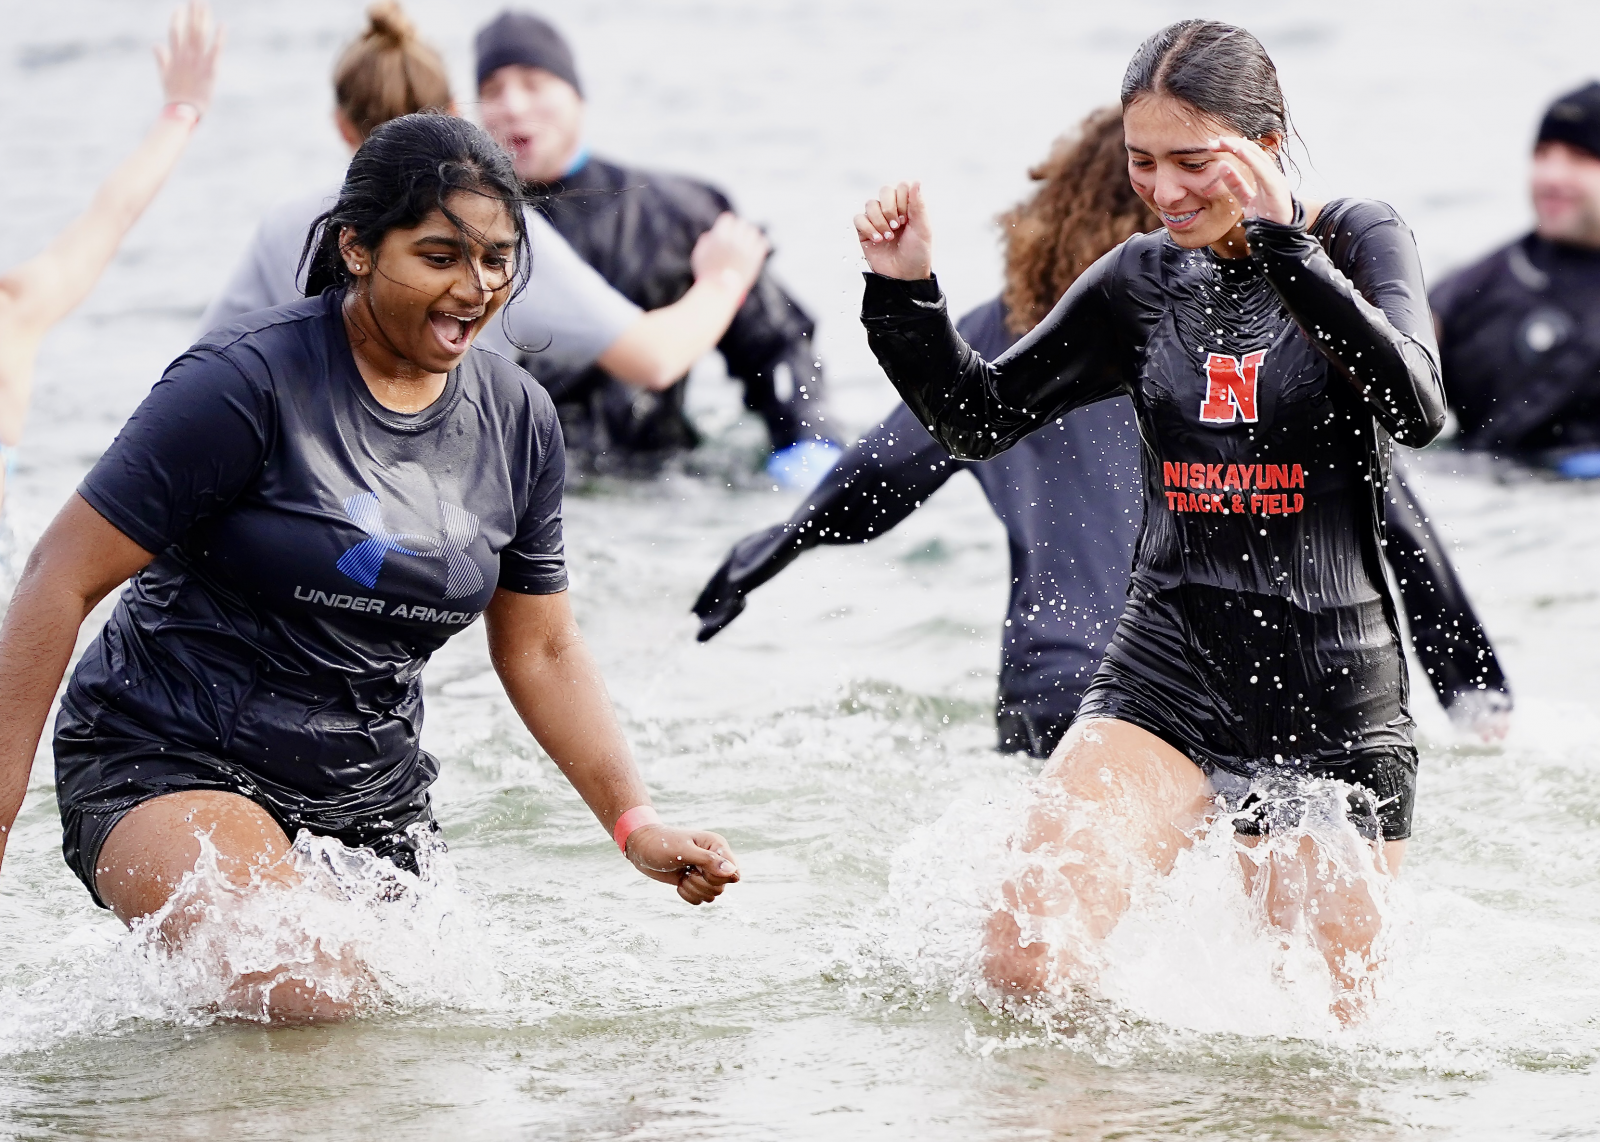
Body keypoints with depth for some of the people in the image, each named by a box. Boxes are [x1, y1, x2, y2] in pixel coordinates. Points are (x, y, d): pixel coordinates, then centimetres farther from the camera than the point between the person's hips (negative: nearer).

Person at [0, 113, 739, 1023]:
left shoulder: (518, 419, 2)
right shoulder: (249, 384, -17)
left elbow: (541, 649, 13)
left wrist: (636, 822, 1)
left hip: (370, 795, 7)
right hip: (168, 767, -7)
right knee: (304, 999, -29)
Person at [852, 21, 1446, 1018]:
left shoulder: (1356, 239, -3)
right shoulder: (1144, 281, 8)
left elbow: (1417, 409, -20)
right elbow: (981, 419, 15)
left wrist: (1283, 243, -26)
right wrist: (905, 293, -2)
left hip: (1333, 690, -2)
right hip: (1170, 669, 2)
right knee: (1029, 955, -19)